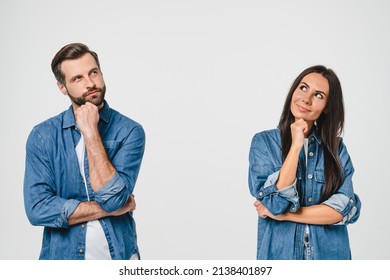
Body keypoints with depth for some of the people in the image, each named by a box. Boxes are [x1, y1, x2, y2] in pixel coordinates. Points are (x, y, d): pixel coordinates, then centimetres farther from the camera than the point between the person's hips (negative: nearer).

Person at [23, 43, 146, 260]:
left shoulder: (129, 131, -10)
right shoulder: (42, 136, -7)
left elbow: (113, 198, -22)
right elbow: (38, 210, -15)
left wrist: (90, 132, -20)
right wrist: (107, 209, -15)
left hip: (118, 257, 0)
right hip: (62, 257, 1)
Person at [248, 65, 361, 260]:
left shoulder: (336, 146, -1)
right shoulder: (264, 142, -7)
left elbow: (345, 208, -11)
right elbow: (275, 203, -18)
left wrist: (284, 214, -15)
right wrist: (296, 145, -19)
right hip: (280, 254, -1)